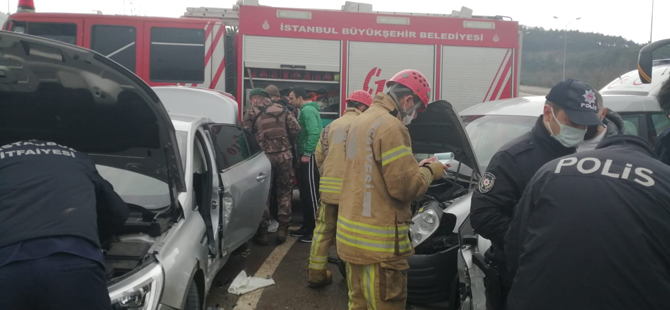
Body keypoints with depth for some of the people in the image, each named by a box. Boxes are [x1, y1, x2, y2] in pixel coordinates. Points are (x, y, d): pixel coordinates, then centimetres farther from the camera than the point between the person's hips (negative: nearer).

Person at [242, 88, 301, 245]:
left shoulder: (251, 113, 2)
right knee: (284, 193, 12)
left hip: (263, 157, -2)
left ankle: (262, 233, 10)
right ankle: (282, 230, 11)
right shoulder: (282, 109, 10)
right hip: (284, 155, 3)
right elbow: (295, 129, 3)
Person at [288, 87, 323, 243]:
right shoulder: (306, 110, 18)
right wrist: (304, 153, 14)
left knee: (311, 193, -6)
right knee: (305, 192, 14)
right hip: (307, 156, 10)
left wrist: (307, 153, -20)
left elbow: (314, 133, -23)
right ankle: (307, 226, 23)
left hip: (310, 157, -10)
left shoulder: (307, 110, -13)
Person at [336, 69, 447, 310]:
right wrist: (429, 171, -1)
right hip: (378, 242, -10)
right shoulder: (391, 127, -17)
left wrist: (416, 167, 13)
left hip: (353, 233, 10)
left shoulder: (361, 121, 15)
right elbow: (404, 187, -19)